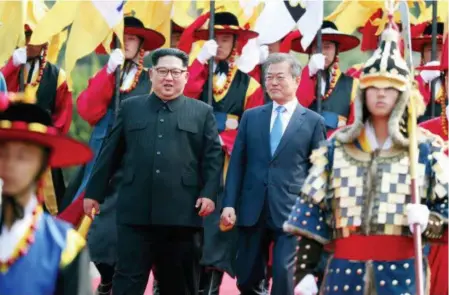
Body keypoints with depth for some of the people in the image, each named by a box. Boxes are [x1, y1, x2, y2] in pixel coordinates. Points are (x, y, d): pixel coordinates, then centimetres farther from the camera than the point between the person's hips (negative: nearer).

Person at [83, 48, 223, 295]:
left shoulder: (202, 112, 10)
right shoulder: (130, 107, 13)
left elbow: (213, 156, 5)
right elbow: (110, 153, 13)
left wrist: (209, 193, -8)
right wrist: (94, 192, 9)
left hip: (181, 213, 0)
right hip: (135, 211, 0)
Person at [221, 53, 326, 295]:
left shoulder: (313, 121, 4)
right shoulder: (251, 117, 12)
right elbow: (237, 163, 9)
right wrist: (229, 203, -1)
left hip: (292, 211, -3)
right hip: (252, 209, 3)